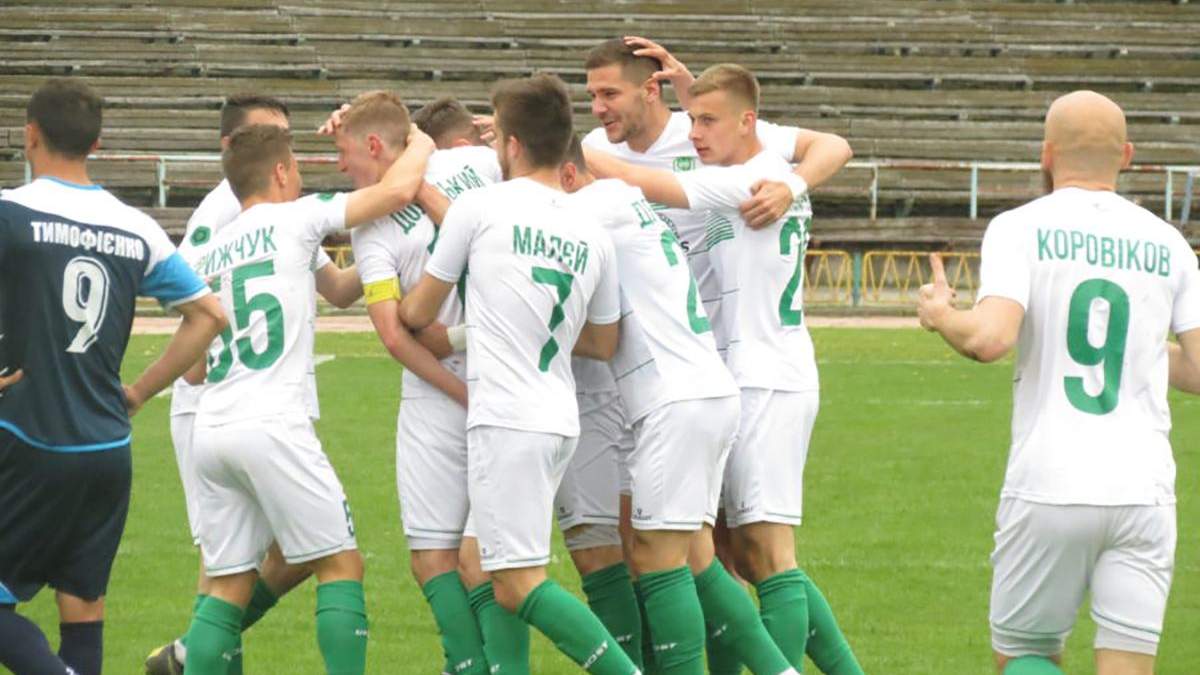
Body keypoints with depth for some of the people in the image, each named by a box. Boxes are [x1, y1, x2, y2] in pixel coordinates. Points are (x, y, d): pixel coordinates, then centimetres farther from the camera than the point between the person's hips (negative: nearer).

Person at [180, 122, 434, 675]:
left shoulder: (209, 252, 20)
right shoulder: (295, 218, 2)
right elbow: (397, 190, -5)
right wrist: (420, 145, 14)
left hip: (210, 429, 6)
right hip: (272, 423, -6)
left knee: (228, 586, 8)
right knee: (341, 566, 2)